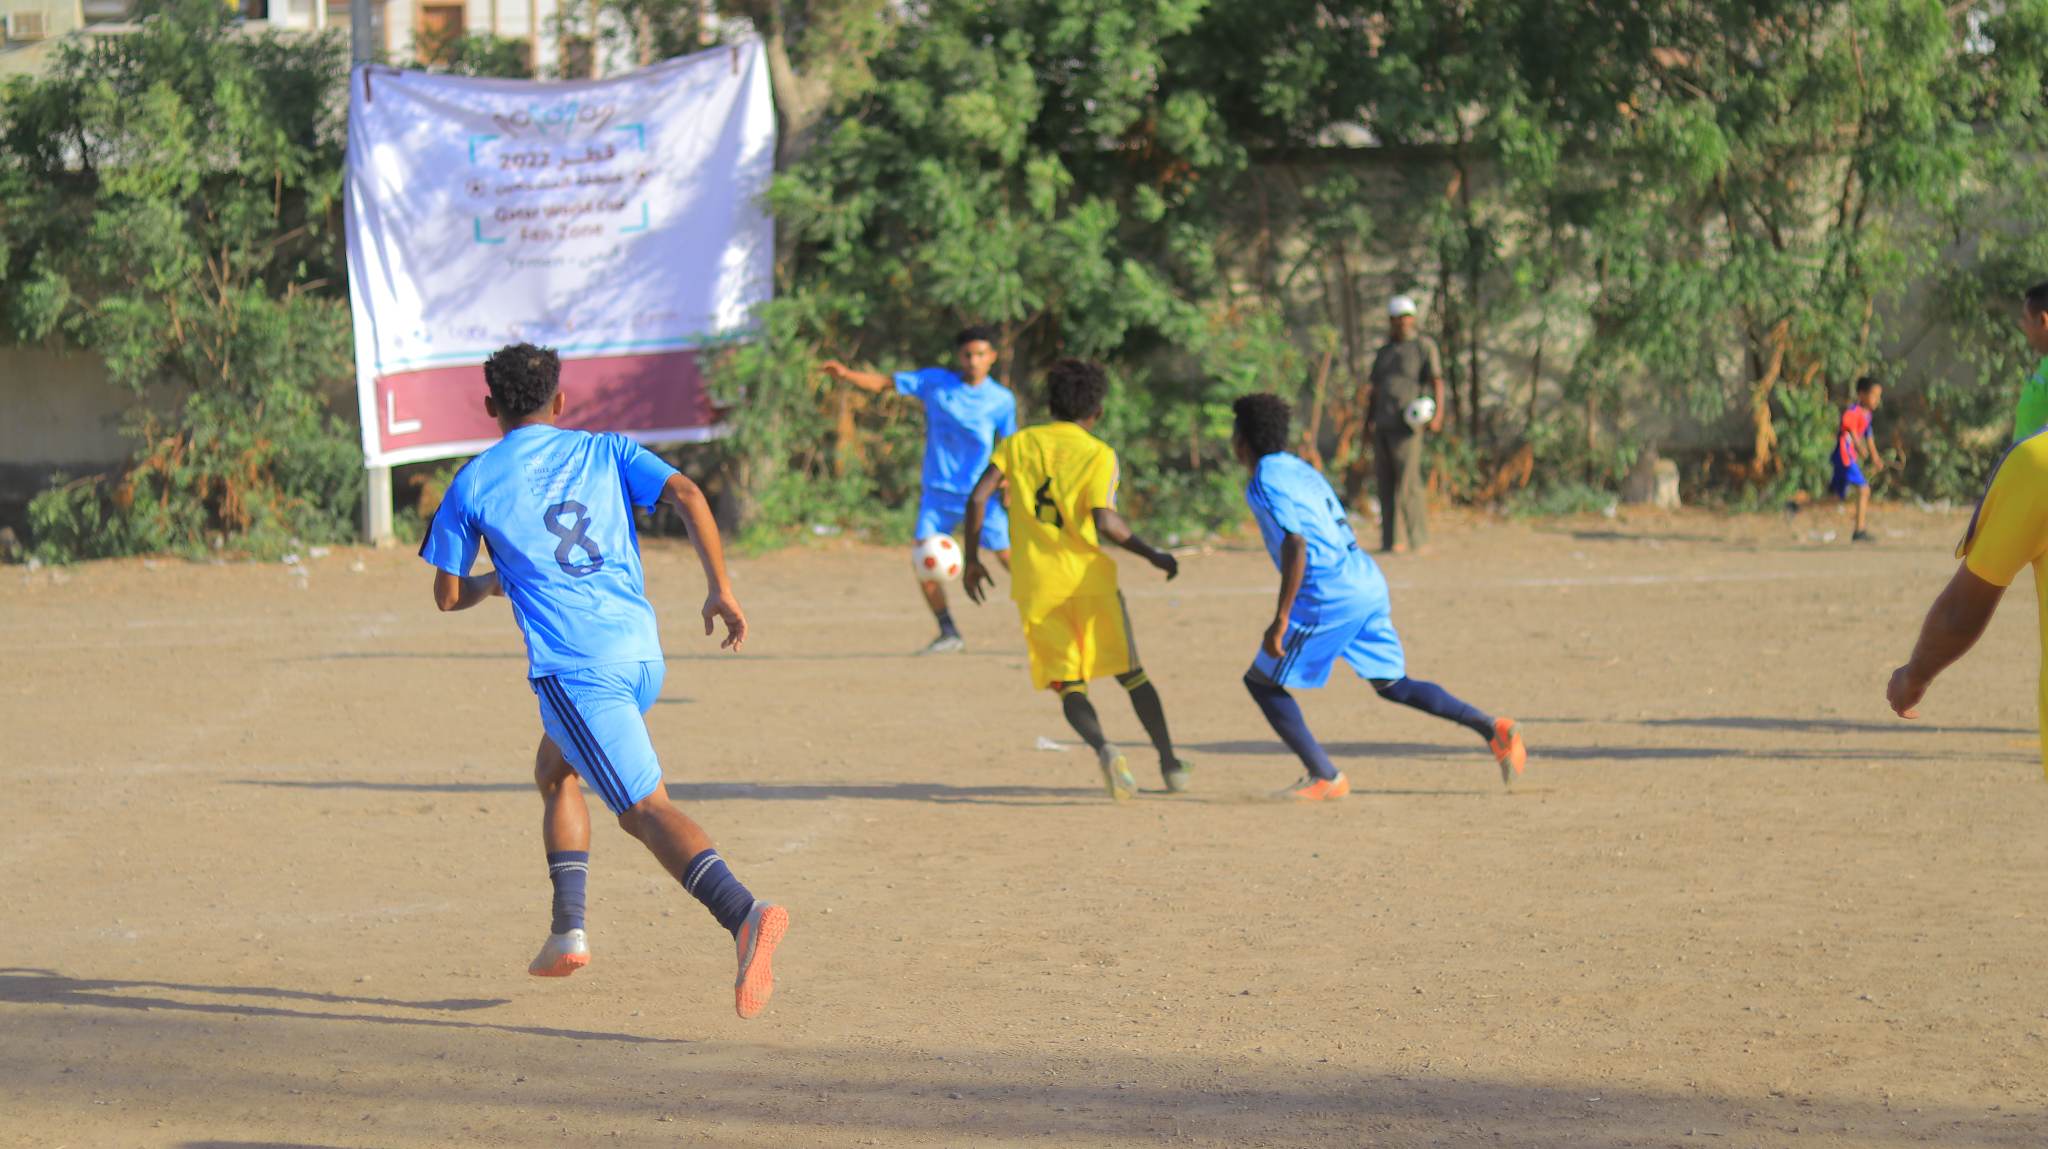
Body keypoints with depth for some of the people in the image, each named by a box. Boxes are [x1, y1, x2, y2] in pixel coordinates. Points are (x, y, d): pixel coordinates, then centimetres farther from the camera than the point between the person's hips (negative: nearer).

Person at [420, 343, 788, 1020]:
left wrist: (493, 582, 34)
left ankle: (743, 914, -36)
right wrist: (720, 589, -3)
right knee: (554, 772, 28)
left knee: (647, 810, -13)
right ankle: (568, 929, 18)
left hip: (573, 667, -5)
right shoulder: (606, 451, 14)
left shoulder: (473, 483, 7)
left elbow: (447, 596, 12)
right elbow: (686, 495, -3)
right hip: (643, 653, 5)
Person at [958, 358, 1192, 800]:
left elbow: (978, 498, -2)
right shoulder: (1098, 454, -3)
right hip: (1087, 577, -1)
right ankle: (1169, 763, 11)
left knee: (1069, 685, 5)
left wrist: (972, 558, 9)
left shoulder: (1019, 443, 7)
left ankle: (1102, 747, -22)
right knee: (1131, 674, 13)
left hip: (1035, 587, 2)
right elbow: (1106, 522, -15)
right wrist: (1154, 556, -3)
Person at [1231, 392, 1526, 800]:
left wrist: (1281, 620, -19)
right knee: (1393, 684, 19)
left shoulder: (1266, 483, -8)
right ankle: (1494, 729, 6)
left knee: (1262, 682, 3)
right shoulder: (1302, 470, 20)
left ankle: (1324, 778, -1)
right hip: (1369, 584, 9)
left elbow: (1296, 548, -20)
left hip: (1330, 598, -9)